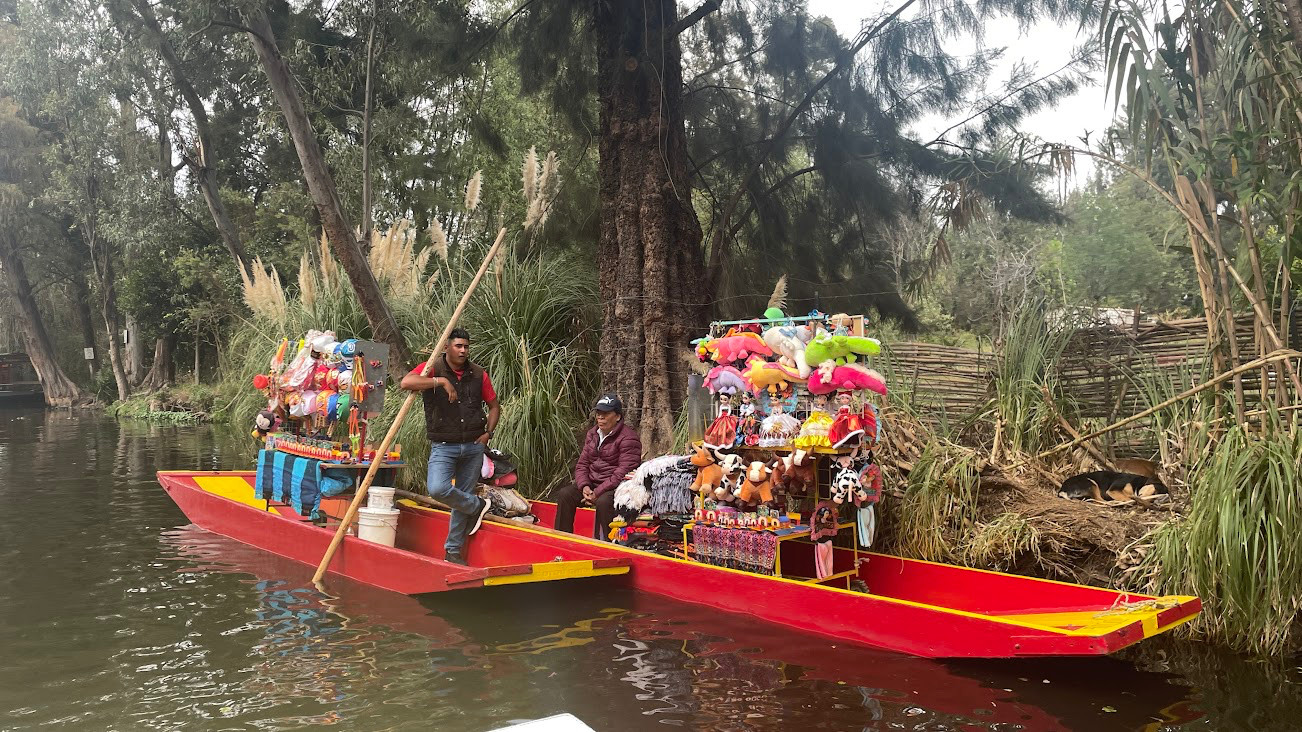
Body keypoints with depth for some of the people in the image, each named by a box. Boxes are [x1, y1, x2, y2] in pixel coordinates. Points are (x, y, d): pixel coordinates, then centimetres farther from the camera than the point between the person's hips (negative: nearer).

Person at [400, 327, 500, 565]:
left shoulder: (478, 374, 5)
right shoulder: (433, 369, -7)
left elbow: (494, 406, 16)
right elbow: (406, 382, -27)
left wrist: (488, 433, 1)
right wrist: (441, 381, -30)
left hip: (473, 447, 3)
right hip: (443, 446, -3)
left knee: (464, 494, 9)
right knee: (438, 489, -24)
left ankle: (453, 550, 23)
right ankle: (476, 506, 6)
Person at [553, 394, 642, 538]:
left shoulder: (628, 439, -13)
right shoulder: (592, 434, 12)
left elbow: (623, 473, -21)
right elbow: (582, 464, 11)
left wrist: (597, 493, -22)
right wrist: (584, 486, -11)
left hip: (617, 487, -7)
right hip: (592, 483, 7)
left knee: (603, 502, -36)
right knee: (564, 494, -12)